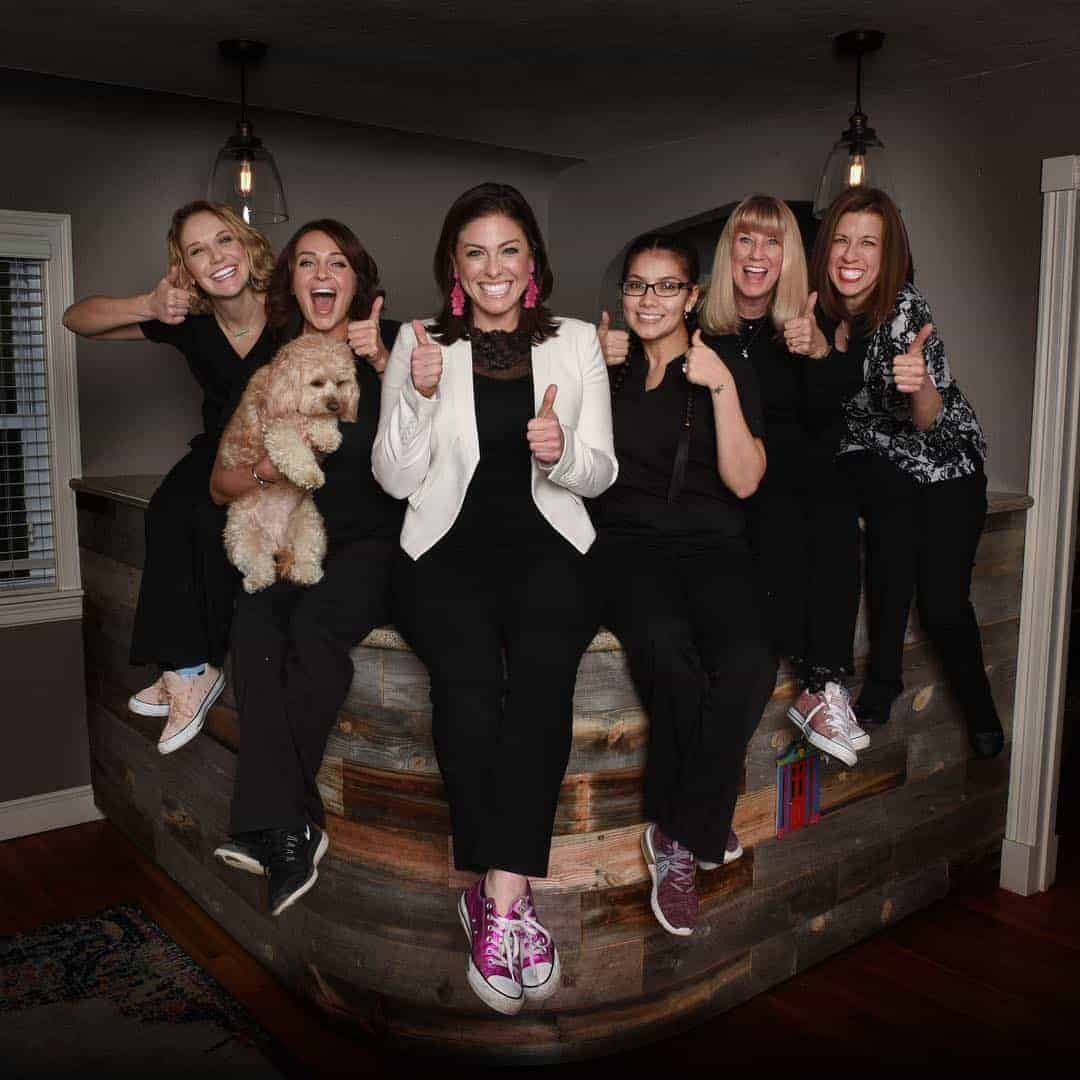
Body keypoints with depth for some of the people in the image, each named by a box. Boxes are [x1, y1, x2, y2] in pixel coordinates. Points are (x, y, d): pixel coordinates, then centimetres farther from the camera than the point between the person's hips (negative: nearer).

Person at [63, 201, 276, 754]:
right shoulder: (187, 319, -8)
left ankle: (190, 668, -14)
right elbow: (76, 318, -4)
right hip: (220, 450, 3)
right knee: (168, 512, -26)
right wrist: (145, 307, -23)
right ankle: (188, 667, -19)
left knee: (212, 517, -30)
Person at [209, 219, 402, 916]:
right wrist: (265, 469, -9)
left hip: (380, 542, -3)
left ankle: (266, 823, -20)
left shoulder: (389, 342, 7)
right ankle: (289, 830, -28)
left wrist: (381, 361, -18)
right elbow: (221, 485, 12)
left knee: (316, 620, -32)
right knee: (254, 622, -29)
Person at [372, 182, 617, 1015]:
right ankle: (509, 898, -22)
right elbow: (396, 478, 7)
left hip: (547, 545, 1)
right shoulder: (418, 343, 12)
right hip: (448, 546, 0)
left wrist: (561, 453, -11)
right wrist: (420, 396, -9)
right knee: (468, 676, -30)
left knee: (541, 672, -31)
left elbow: (601, 473, 12)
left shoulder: (576, 342, 15)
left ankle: (497, 894, -28)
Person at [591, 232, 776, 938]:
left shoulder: (728, 368, 13)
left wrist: (721, 386, -7)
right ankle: (697, 833, -14)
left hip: (711, 544, 0)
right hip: (626, 542, 0)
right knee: (668, 649, -34)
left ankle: (677, 835, -16)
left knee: (748, 662, -32)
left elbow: (744, 481, 1)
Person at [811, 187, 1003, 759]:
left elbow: (926, 421, -26)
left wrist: (920, 385, -49)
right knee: (893, 505, -29)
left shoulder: (906, 309, -23)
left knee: (943, 604, -11)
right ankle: (883, 677, -15)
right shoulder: (820, 310, -10)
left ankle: (978, 704, 19)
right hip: (870, 457, 3)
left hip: (944, 460, -3)